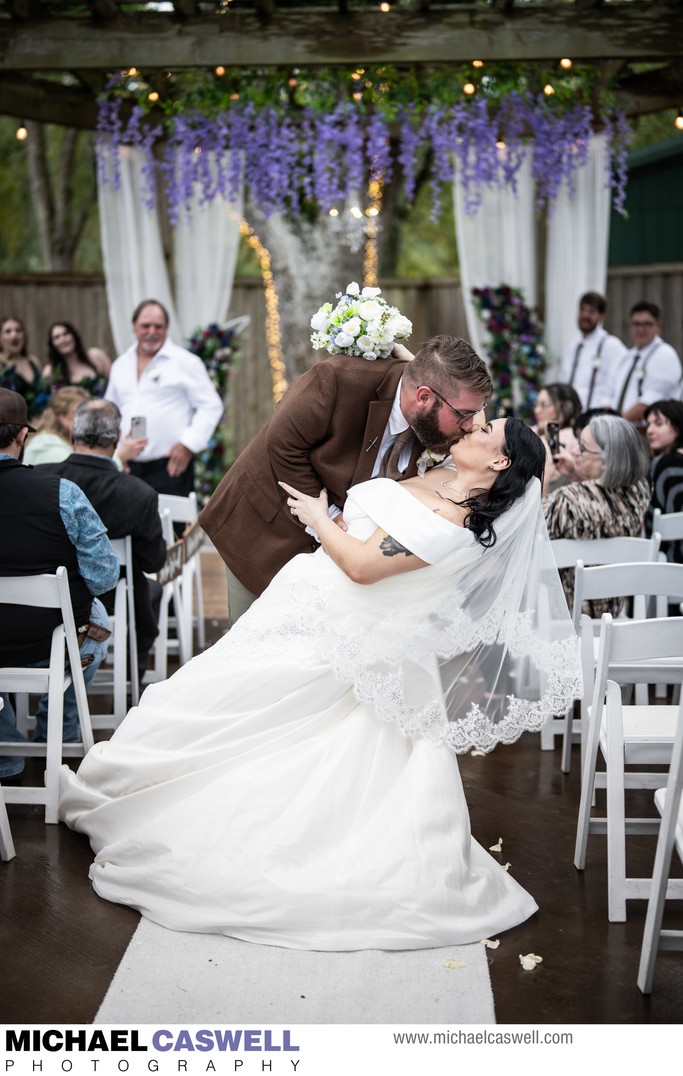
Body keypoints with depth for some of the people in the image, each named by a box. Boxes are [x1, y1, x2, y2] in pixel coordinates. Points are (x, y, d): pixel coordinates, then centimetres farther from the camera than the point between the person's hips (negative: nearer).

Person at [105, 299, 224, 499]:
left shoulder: (185, 362, -1)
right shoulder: (120, 365, 16)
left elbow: (211, 406, -3)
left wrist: (188, 444, -11)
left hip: (170, 467, -5)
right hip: (128, 468, 5)